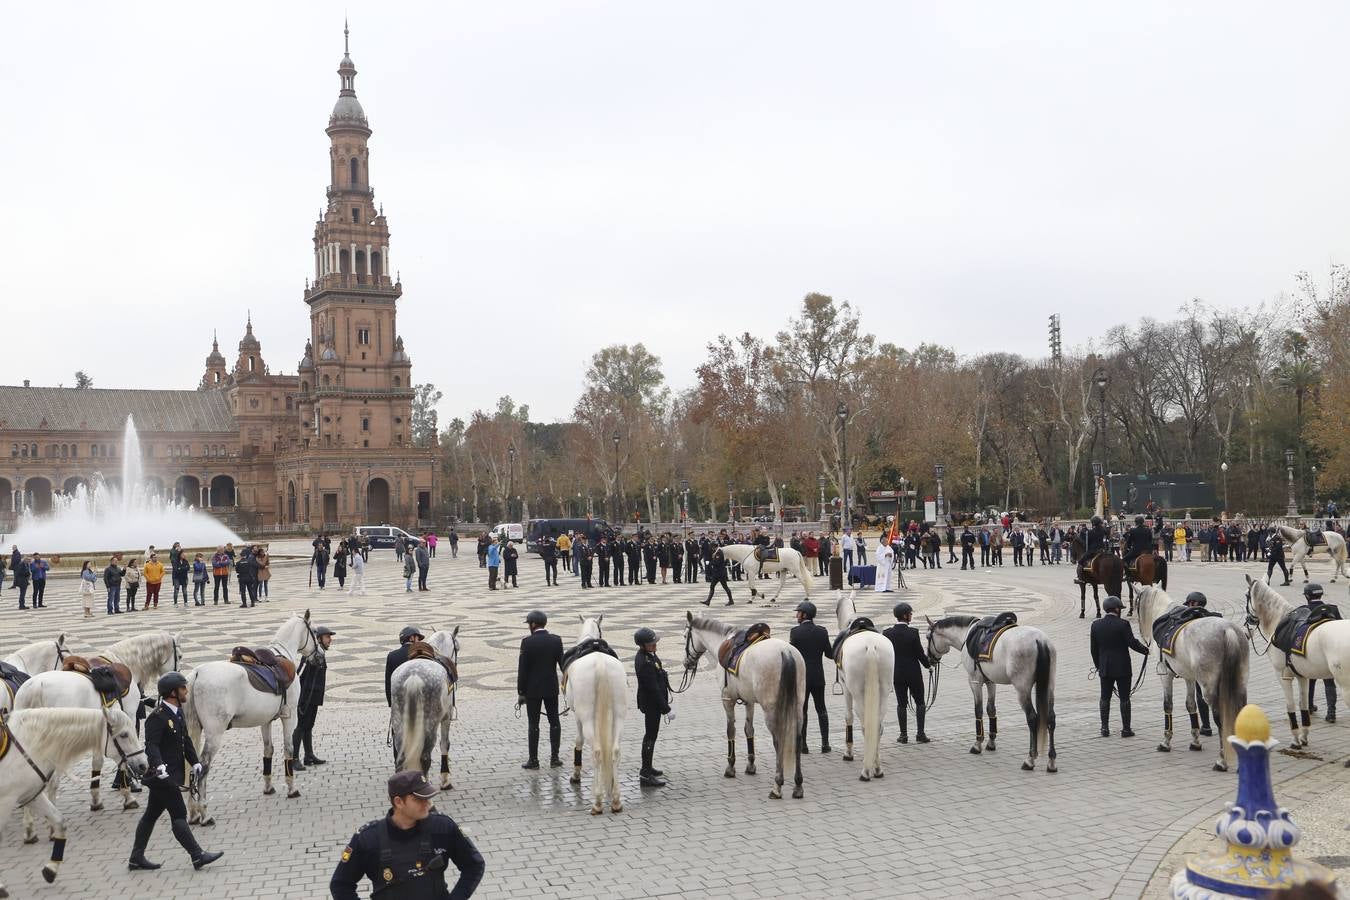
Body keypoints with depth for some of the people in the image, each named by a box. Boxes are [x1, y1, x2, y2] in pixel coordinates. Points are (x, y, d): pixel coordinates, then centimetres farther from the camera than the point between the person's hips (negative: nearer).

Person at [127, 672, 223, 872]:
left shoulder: (177, 713, 12)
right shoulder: (157, 717, -18)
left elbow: (186, 740, 20)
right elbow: (151, 745, -26)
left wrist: (194, 762, 16)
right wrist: (159, 766, -40)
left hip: (173, 774, 10)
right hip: (163, 776, -10)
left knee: (151, 815, 15)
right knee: (179, 815, -6)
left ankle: (136, 858, 23)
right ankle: (198, 856, -4)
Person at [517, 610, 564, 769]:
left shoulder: (527, 642, -12)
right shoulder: (556, 640, -3)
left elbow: (522, 669, -11)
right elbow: (563, 664, -1)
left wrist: (520, 692, -4)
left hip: (532, 689, -3)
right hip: (551, 688, 3)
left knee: (533, 724, 4)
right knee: (554, 721, 13)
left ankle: (533, 759, 8)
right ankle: (554, 757, 14)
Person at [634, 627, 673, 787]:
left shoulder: (648, 655, 4)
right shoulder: (645, 663, -28)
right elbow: (653, 689, -27)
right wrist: (666, 709, -23)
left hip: (651, 702, 11)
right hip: (652, 704, -11)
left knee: (650, 734, 22)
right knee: (651, 737, -3)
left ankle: (647, 768, 37)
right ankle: (645, 775, 3)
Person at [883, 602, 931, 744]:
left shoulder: (887, 633, -7)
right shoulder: (913, 632, -16)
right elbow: (920, 653, -10)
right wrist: (928, 664, 8)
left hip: (897, 673, 2)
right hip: (914, 672, -2)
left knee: (901, 703, 10)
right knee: (919, 702, 12)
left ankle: (903, 735, 10)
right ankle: (920, 733, 9)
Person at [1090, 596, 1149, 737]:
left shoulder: (1096, 625, 1)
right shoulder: (1123, 624, -13)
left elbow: (1094, 649, 6)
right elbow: (1133, 643, -14)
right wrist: (1146, 651, 3)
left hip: (1105, 668, 4)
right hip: (1122, 667, -4)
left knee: (1105, 698, 11)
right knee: (1124, 698, 4)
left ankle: (1105, 728, 11)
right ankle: (1125, 729, 7)